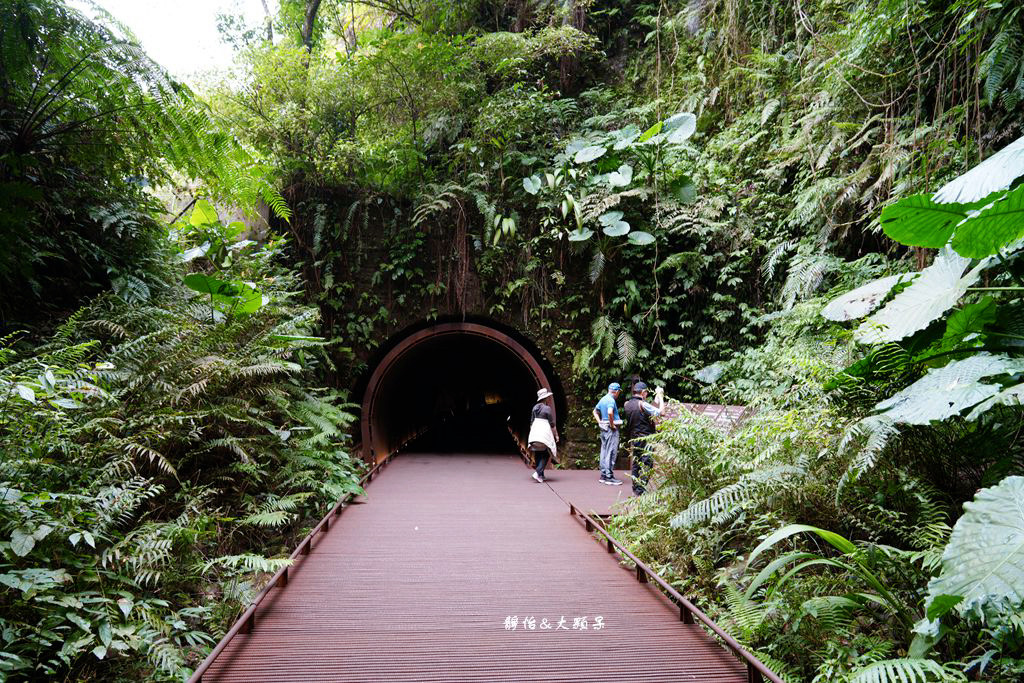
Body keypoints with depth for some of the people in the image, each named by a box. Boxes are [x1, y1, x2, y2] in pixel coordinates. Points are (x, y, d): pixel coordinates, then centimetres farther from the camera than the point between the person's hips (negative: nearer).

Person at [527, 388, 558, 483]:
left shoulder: (535, 408, 9)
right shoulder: (547, 408, -10)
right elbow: (552, 424, -8)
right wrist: (556, 435, 1)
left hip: (534, 432, 7)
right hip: (545, 432, -6)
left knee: (538, 455, 12)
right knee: (545, 455, -1)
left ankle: (541, 475, 15)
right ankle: (538, 473, -15)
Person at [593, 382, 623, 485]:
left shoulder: (603, 399, 13)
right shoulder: (611, 400, -15)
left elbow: (595, 411, 24)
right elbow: (610, 412, -32)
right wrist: (612, 424, -20)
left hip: (604, 429, 9)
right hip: (612, 429, -9)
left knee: (604, 452, 12)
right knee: (611, 453, -6)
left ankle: (603, 475, 17)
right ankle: (609, 477, -6)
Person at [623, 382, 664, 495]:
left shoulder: (627, 404, 8)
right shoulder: (642, 404, -16)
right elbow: (660, 412, -17)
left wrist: (656, 397, 18)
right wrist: (660, 396, -6)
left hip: (633, 438, 8)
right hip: (645, 438, -8)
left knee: (636, 462, 15)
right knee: (646, 464, -4)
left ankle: (636, 487, 21)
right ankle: (641, 489, -8)